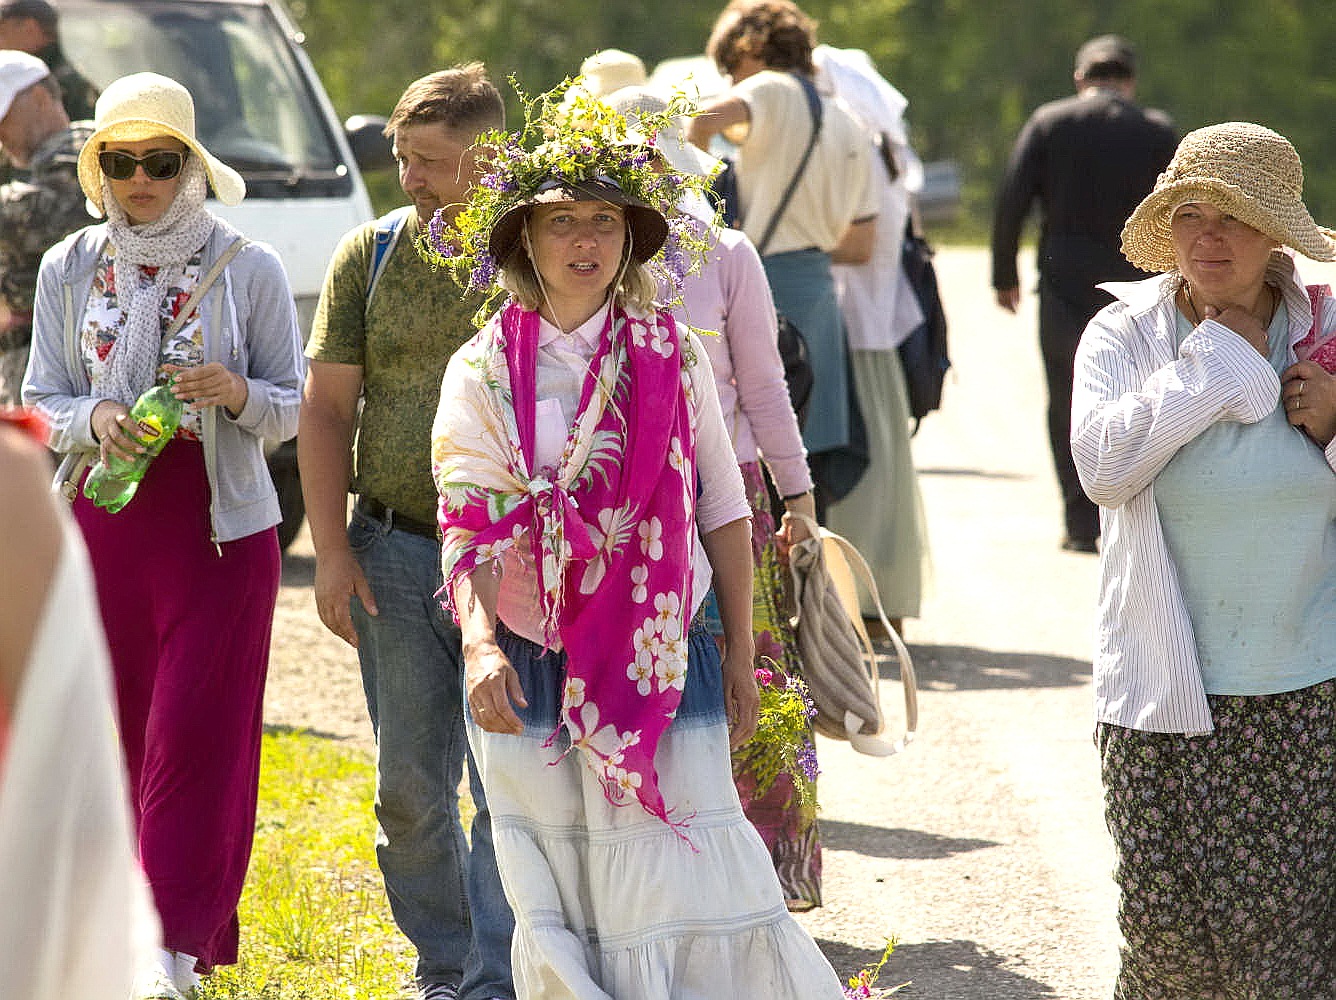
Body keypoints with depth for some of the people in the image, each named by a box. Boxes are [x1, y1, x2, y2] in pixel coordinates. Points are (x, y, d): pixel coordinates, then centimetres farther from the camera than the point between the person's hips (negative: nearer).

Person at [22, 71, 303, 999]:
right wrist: (96, 418, -15)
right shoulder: (70, 269, 5)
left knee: (195, 730, -9)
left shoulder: (249, 268, -2)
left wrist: (237, 393, -19)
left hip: (220, 527, -3)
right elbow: (39, 403, 7)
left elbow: (293, 407, 3)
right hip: (100, 523, 3)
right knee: (117, 725, 6)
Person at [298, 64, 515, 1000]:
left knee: (507, 782, -6)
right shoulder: (371, 254, 5)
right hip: (393, 550, 3)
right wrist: (333, 547, 1)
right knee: (410, 785, 8)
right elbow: (326, 405, 8)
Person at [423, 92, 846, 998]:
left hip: (661, 652, 0)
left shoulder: (671, 357, 4)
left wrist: (739, 654, 5)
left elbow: (724, 511, 8)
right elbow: (465, 528, -4)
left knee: (680, 871, -7)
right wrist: (479, 647, -20)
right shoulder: (484, 372, 2)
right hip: (532, 662, 1)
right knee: (555, 891, 4)